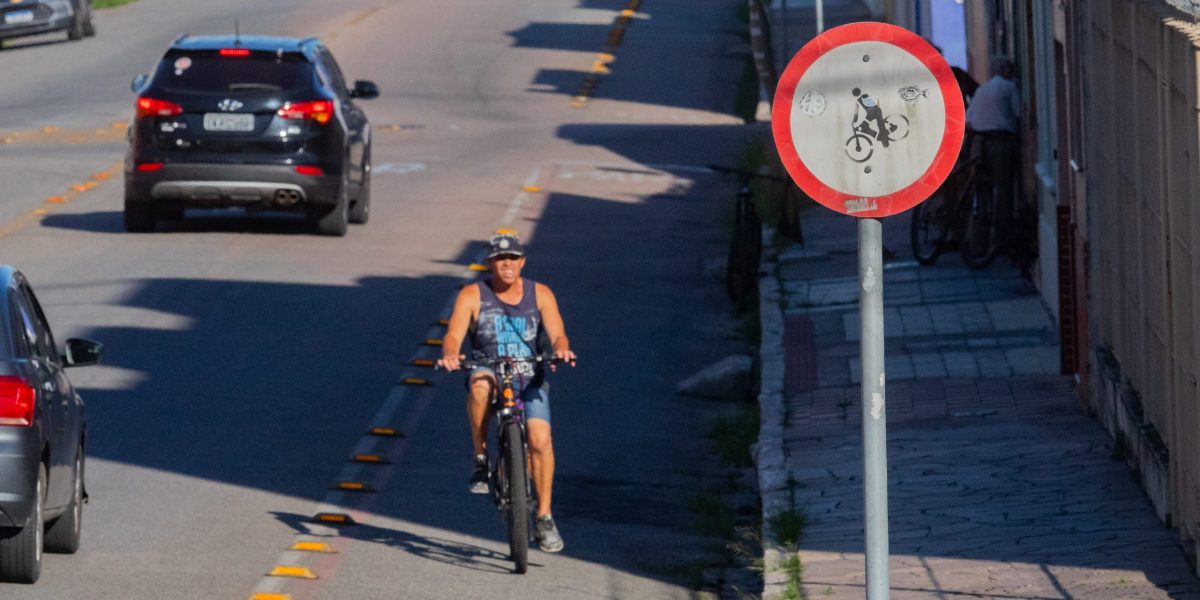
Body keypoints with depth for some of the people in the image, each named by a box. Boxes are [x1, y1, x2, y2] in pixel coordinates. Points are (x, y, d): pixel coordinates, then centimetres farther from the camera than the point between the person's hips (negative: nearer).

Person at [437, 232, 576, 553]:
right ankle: (481, 458, -19)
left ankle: (544, 518, -9)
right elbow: (453, 335, -12)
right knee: (480, 385, -38)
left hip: (529, 378, 1)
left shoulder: (540, 294, 3)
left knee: (540, 439, -21)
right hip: (488, 371, -1)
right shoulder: (472, 295, 0)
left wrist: (561, 349, -32)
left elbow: (557, 334, -7)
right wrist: (450, 355, -36)